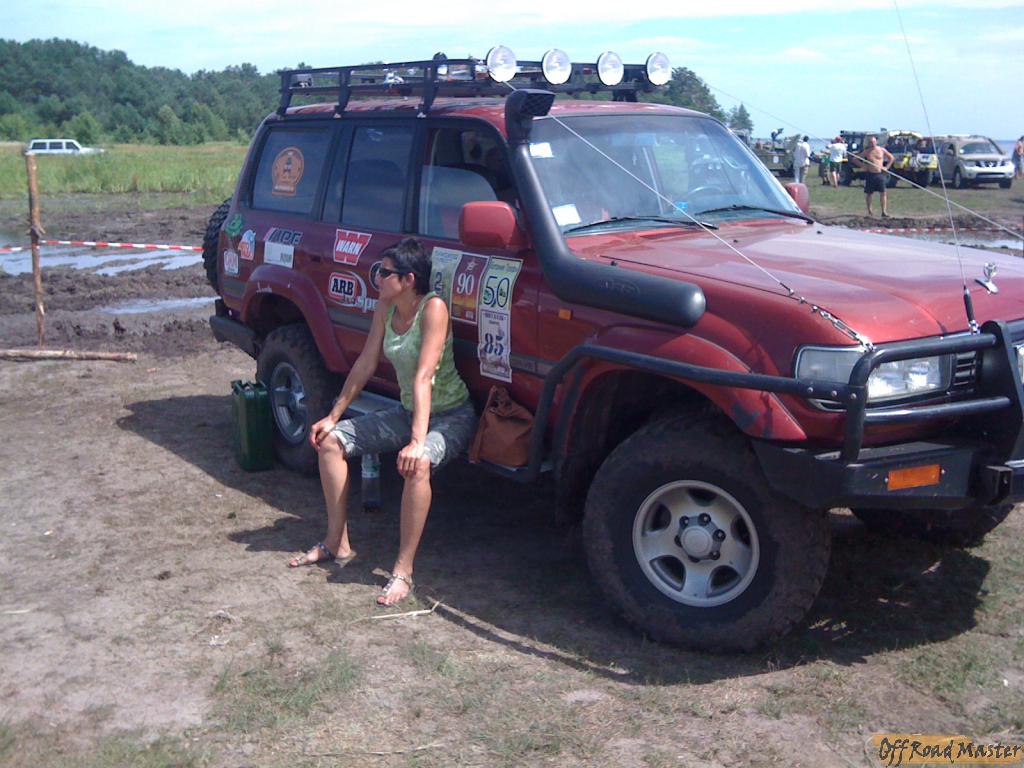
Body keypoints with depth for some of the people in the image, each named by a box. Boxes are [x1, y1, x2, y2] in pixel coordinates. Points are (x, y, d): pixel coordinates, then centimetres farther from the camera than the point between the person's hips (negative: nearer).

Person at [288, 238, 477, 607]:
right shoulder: (385, 308, -1)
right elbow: (365, 364, 6)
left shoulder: (433, 308, -24)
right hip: (407, 411, 8)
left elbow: (424, 377, -32)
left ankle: (403, 570, -28)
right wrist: (333, 415, 6)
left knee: (418, 463, -38)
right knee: (330, 439, 1)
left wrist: (418, 441, -38)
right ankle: (337, 543, 9)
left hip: (451, 416, -8)